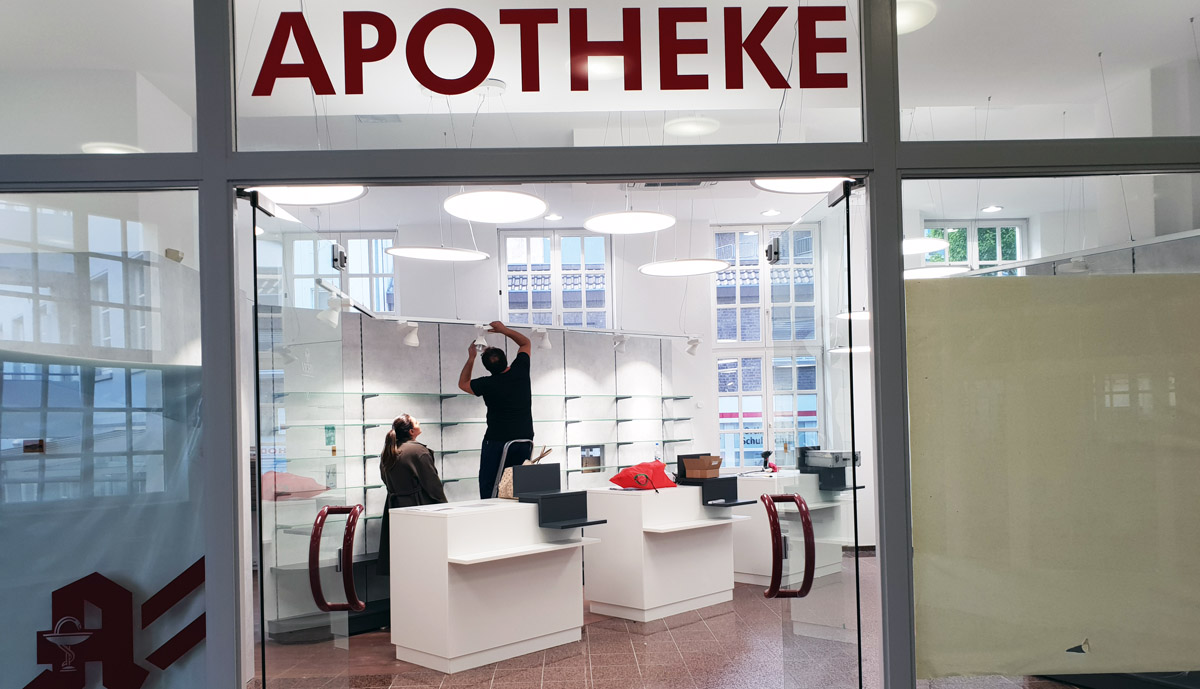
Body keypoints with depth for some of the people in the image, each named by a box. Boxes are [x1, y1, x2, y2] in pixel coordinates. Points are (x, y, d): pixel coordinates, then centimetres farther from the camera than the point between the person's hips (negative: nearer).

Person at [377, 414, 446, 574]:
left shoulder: (386, 454, 7)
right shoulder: (418, 451, -15)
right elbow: (432, 482, -12)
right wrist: (444, 506, -1)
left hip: (394, 507, 7)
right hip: (418, 506, -7)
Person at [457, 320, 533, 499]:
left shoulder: (487, 385, -11)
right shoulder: (520, 371, -4)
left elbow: (463, 383, 12)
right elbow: (525, 342, 15)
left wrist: (471, 358, 14)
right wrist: (504, 330, 15)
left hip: (497, 442, -4)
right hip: (525, 441, 4)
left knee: (488, 490, 2)